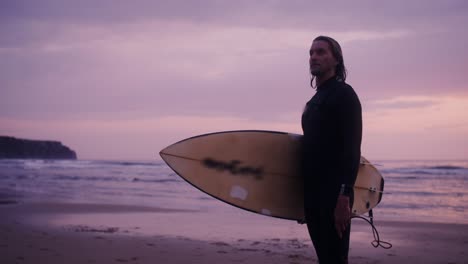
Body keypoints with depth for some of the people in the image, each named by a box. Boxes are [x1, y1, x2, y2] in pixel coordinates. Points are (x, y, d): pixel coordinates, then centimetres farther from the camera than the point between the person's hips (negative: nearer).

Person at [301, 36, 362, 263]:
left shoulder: (344, 94, -7)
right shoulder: (314, 101, 18)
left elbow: (352, 149, -17)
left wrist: (344, 196, -25)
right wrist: (307, 200, 18)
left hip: (334, 193, -8)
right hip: (312, 191, 9)